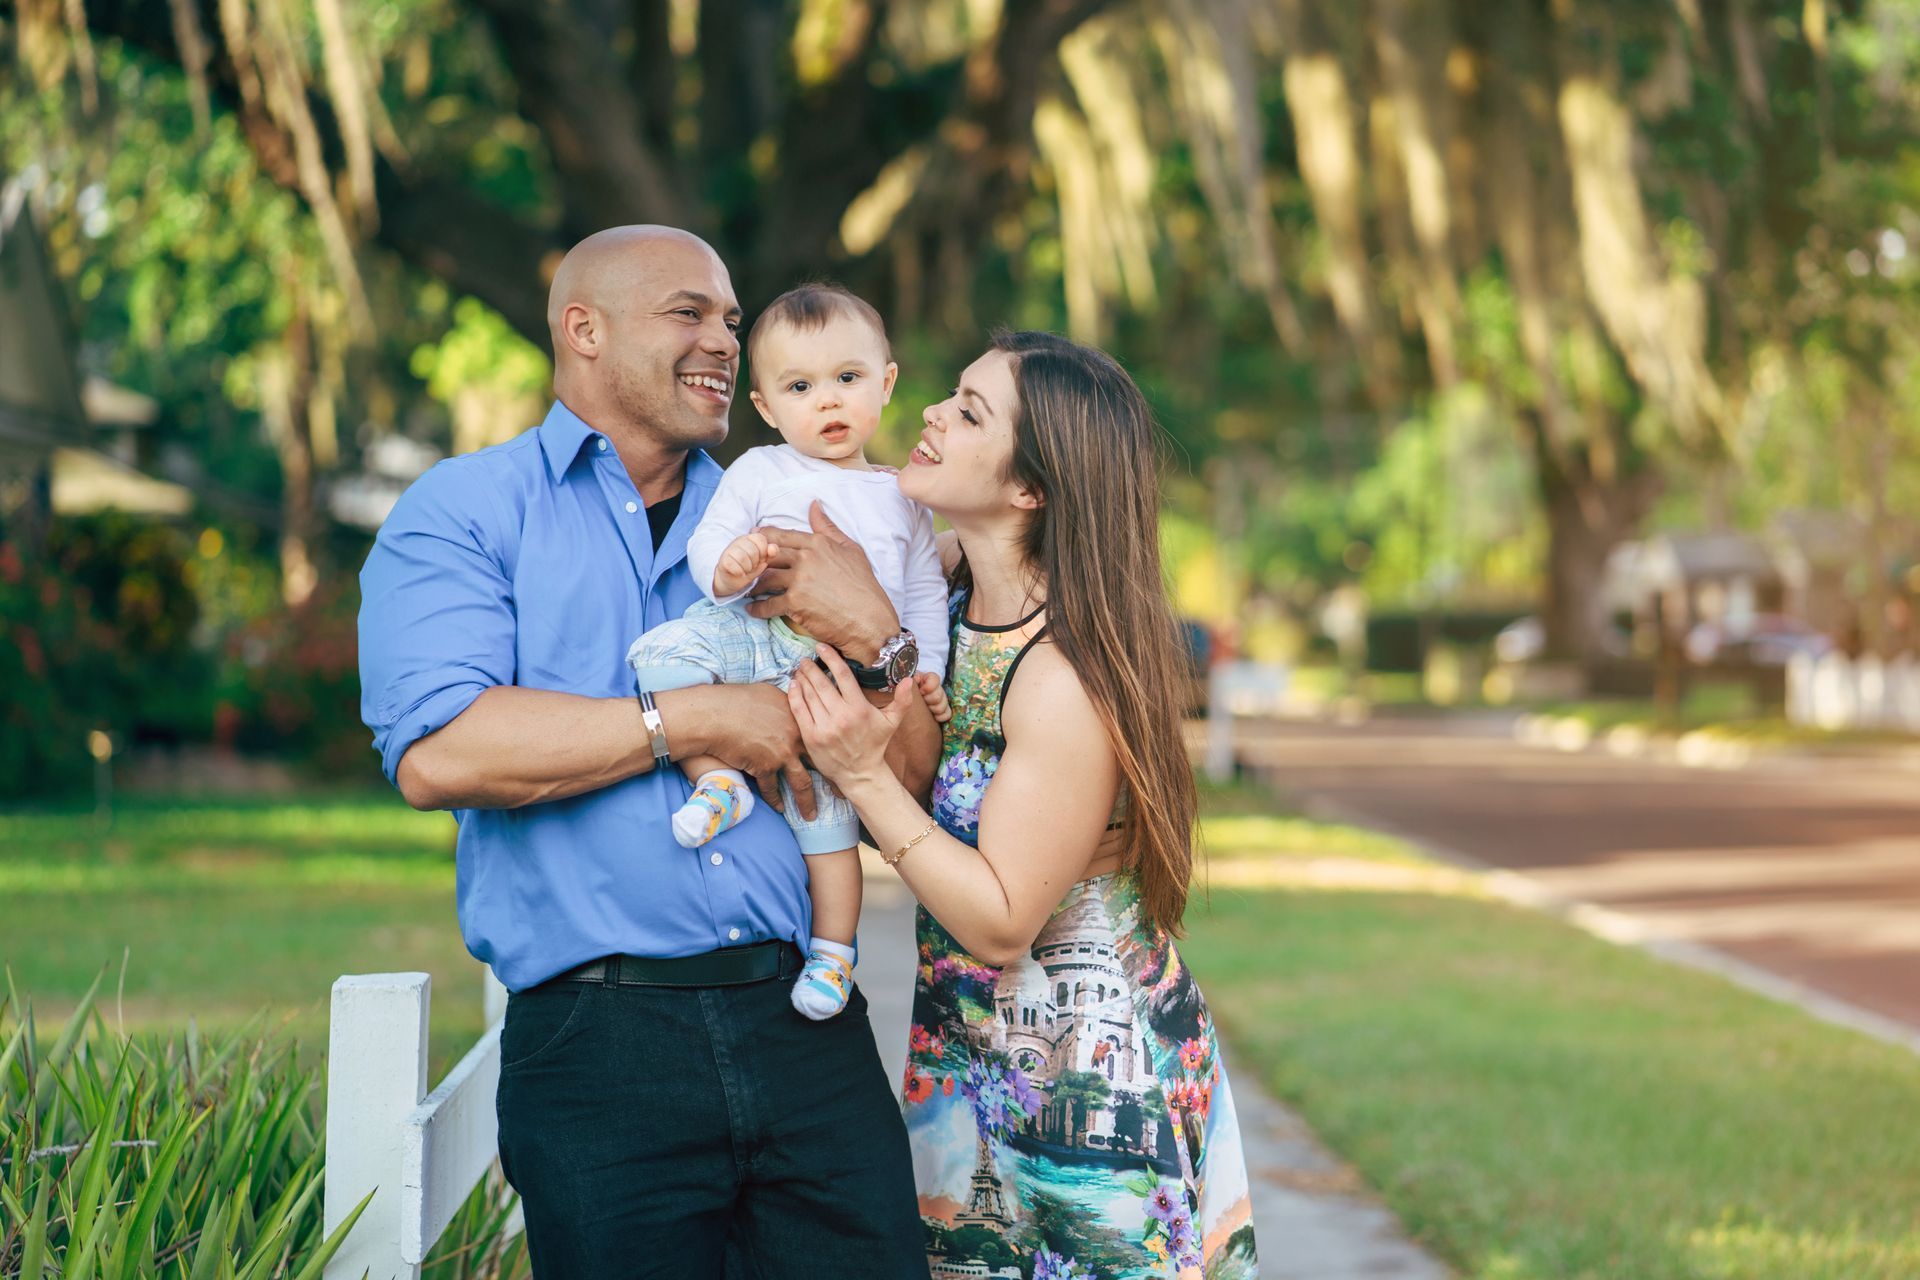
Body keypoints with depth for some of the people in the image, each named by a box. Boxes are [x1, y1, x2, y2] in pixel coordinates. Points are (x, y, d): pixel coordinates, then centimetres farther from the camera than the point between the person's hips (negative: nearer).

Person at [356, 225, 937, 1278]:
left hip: (806, 1027, 4)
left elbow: (910, 783, 14)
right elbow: (435, 753, -14)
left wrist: (876, 635, -5)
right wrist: (694, 723, -10)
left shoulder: (778, 529, 18)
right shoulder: (461, 512, 4)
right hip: (600, 1042, -4)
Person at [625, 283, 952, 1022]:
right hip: (756, 632, 0)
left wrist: (926, 670, 10)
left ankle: (833, 948, 6)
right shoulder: (759, 472, 13)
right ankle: (717, 780, -18)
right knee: (662, 652, -28)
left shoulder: (901, 499, 22)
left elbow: (925, 592, 24)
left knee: (828, 803, -7)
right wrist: (726, 567, -21)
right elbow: (707, 540, 3)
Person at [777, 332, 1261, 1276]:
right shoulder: (949, 605, 0)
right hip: (970, 1058, 8)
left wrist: (864, 774, -23)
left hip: (1093, 1077, -8)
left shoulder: (1070, 674, -24)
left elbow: (1001, 922, -20)